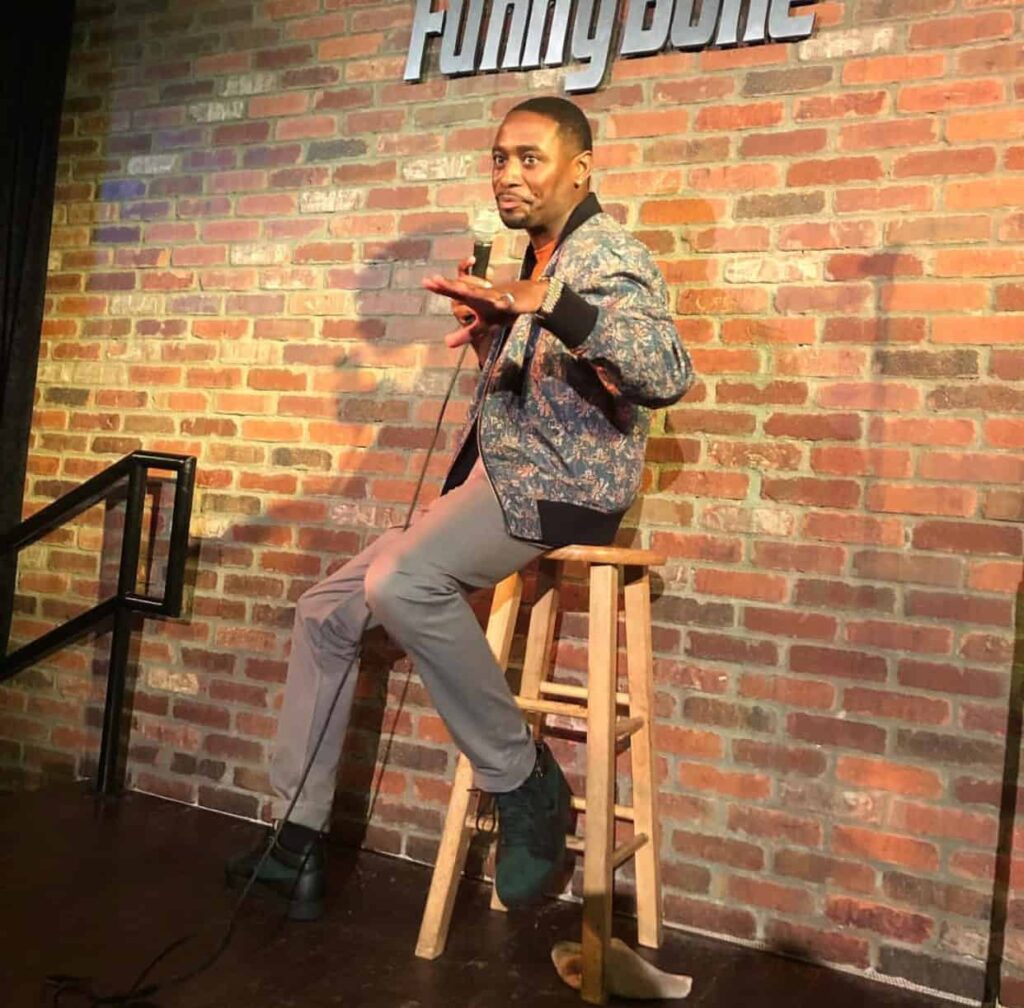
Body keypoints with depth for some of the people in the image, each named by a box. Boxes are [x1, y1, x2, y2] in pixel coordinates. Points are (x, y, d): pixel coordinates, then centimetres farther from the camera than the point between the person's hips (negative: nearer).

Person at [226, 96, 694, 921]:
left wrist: (547, 305, -39)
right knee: (325, 612, 7)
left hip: (562, 488, -9)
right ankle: (299, 843, 16)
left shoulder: (606, 255, -10)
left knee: (399, 583, -34)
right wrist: (491, 333, 6)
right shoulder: (538, 264, 18)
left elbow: (668, 376, -28)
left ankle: (524, 778, -13)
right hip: (498, 482, 9)